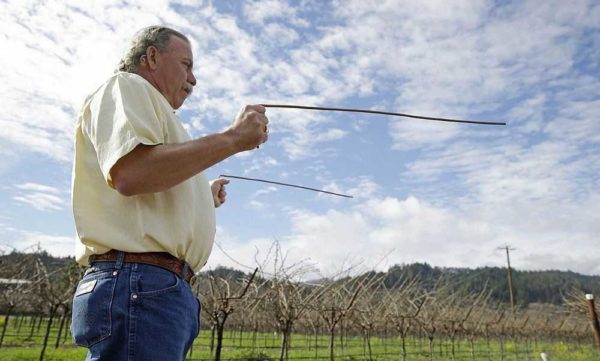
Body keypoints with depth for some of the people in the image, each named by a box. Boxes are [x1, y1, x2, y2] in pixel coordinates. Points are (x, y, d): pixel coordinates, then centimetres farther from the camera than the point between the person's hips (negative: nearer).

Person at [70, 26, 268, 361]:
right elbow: (130, 174, -21)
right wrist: (232, 138, -15)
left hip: (168, 288, 10)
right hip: (140, 284, -10)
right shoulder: (127, 87, 1)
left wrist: (202, 198, 26)